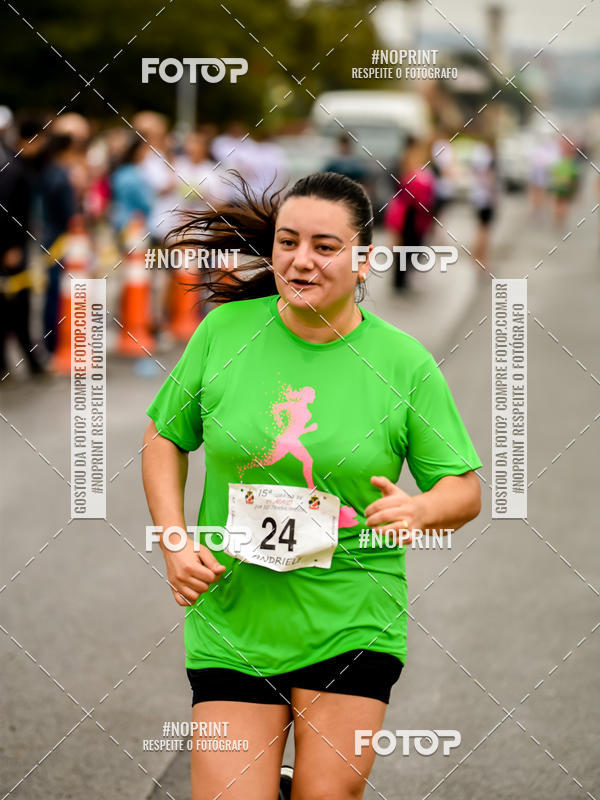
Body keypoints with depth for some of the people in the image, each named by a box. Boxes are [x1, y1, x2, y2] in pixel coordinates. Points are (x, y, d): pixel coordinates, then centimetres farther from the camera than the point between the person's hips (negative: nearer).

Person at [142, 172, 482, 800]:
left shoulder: (404, 363, -4)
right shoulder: (225, 331, -2)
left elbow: (464, 489, 1)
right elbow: (165, 438, 10)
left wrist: (417, 510, -21)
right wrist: (175, 543, -3)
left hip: (351, 624, 0)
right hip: (232, 616, 1)